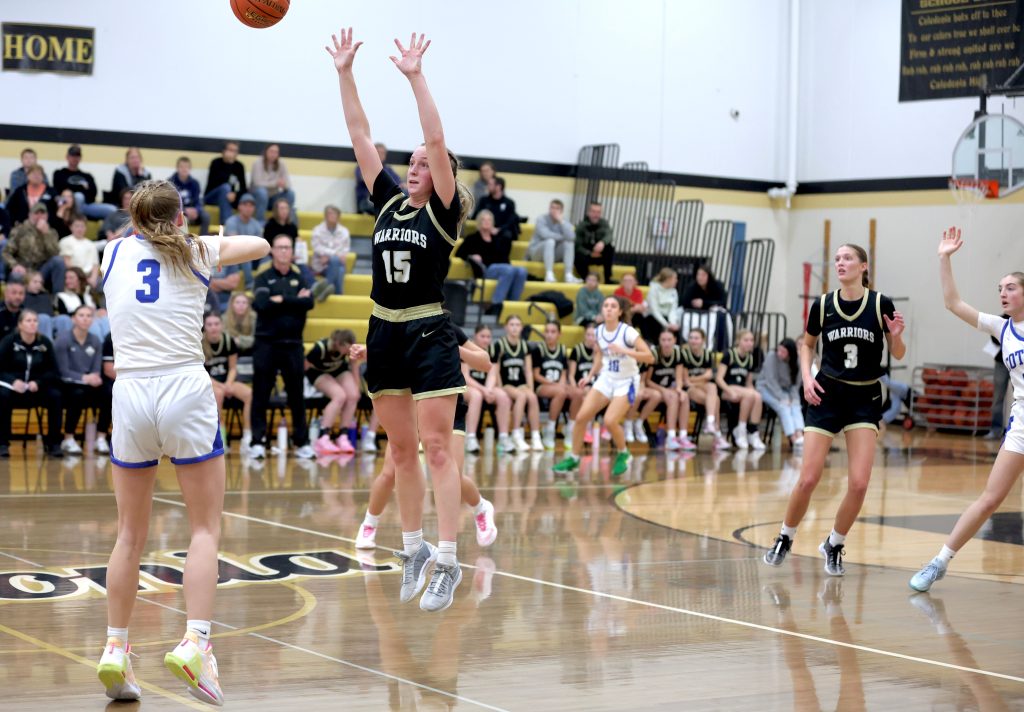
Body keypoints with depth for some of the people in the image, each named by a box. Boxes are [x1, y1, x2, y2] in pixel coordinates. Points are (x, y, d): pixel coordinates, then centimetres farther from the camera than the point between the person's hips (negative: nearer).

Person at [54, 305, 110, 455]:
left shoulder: (95, 342, 6)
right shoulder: (63, 340, -8)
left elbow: (97, 371, 3)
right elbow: (63, 372, -13)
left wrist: (95, 378, -21)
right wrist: (84, 378, -27)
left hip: (89, 385, 4)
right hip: (67, 385, -4)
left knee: (107, 394, -25)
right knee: (78, 394, -36)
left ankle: (101, 439, -15)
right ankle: (68, 440, -22)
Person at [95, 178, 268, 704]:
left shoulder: (113, 253, 12)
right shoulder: (196, 251, 8)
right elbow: (258, 246, 25)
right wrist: (217, 243, 42)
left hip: (130, 395, 2)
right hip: (185, 392, -2)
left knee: (131, 534, 14)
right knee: (205, 528, 2)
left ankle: (115, 649, 13)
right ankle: (194, 644, -13)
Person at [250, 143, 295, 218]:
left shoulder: (281, 164, -2)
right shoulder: (258, 164, -14)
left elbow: (288, 183, -7)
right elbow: (257, 183, -24)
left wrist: (284, 185, -32)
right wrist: (275, 183, -31)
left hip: (273, 197, 4)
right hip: (256, 195, -4)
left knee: (290, 193, -21)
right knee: (262, 192, -38)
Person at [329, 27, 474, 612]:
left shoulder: (443, 212, -4)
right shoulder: (389, 202, 10)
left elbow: (437, 140, -17)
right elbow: (360, 135, 8)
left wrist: (416, 77, -20)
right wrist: (345, 73, 2)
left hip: (430, 335, -6)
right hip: (385, 334, 6)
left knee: (436, 448, -8)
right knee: (401, 451, 11)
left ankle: (448, 562, -8)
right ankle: (414, 550, 20)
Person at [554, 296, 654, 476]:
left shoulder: (627, 332, -19)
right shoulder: (599, 331, -2)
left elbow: (649, 357, -25)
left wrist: (624, 351, -35)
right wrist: (590, 375, 7)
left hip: (626, 382, -5)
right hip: (606, 379, 6)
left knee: (610, 421, -22)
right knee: (581, 417, -5)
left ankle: (623, 455, 5)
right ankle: (574, 458, 11)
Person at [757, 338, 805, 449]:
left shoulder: (796, 362, -4)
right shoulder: (772, 357, -16)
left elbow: (796, 383, -1)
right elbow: (771, 380, -20)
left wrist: (794, 398, -18)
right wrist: (782, 398, -25)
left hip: (784, 390, 4)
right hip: (767, 388, -4)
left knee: (796, 407, -24)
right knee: (783, 407, -28)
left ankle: (800, 436, -43)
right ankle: (793, 439, -40)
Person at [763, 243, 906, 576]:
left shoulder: (881, 304, -7)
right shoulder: (822, 305, -2)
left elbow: (898, 355, 1)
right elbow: (807, 344, 15)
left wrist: (896, 335, -19)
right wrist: (807, 377, -1)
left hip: (865, 399, -1)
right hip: (827, 395, 1)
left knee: (859, 483, -10)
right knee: (808, 479, -4)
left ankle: (834, 545, 14)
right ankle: (785, 538, 20)